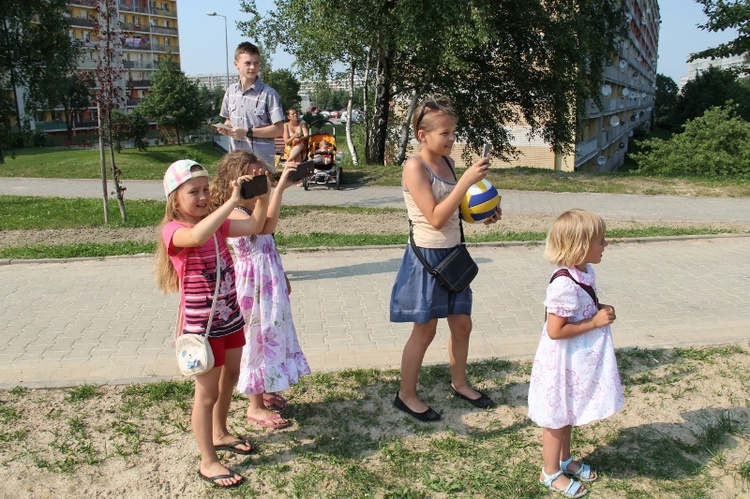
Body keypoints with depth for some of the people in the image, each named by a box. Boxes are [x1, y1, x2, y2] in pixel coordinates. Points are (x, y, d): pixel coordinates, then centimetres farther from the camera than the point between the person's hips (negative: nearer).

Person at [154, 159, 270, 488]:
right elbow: (198, 236, -43)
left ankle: (220, 434, 47)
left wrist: (261, 197, -15)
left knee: (230, 378, 23)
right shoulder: (174, 230, -20)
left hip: (230, 318, 8)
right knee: (208, 392, 4)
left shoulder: (216, 223, 3)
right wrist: (232, 201, -42)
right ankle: (208, 462, 20)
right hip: (201, 326, -8)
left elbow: (255, 226, 0)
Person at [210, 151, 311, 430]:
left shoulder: (257, 207, 7)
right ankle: (255, 406, 18)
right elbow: (265, 226, -41)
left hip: (271, 281, 9)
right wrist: (280, 187, -43)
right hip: (252, 282, -9)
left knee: (271, 333, 19)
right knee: (257, 338, 2)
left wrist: (283, 278, 23)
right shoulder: (232, 214, -22)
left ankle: (266, 391, 37)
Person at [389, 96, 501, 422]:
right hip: (427, 256, -7)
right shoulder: (415, 167, -17)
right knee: (425, 330, 4)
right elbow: (436, 217, -24)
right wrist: (468, 179, -25)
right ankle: (406, 395, 22)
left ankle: (459, 384, 37)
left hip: (452, 253, 8)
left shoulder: (446, 163, 6)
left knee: (462, 324, 16)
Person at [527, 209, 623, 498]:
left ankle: (564, 459, 45)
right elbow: (555, 331, -29)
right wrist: (595, 322, -23)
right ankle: (551, 472, 29)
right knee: (557, 417, 10)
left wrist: (601, 310, -2)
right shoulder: (564, 284, -30)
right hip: (563, 362, -9)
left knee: (568, 414, 25)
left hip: (580, 360, 9)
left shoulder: (584, 273, -1)